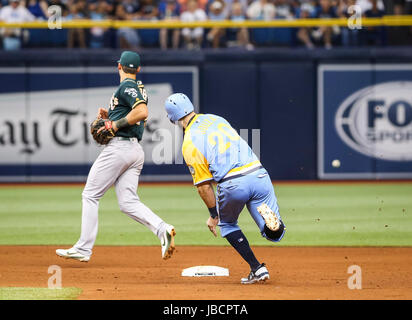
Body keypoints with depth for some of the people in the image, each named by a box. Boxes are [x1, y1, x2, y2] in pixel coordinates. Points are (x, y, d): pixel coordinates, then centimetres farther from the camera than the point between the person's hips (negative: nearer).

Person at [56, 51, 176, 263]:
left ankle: (83, 249, -1)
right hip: (136, 150, 9)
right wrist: (110, 116, 14)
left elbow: (142, 111, -24)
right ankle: (162, 229, -20)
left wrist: (116, 124, -17)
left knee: (90, 195, -1)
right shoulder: (139, 88, 21)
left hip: (119, 147, -9)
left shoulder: (126, 86, -8)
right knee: (128, 203, 1)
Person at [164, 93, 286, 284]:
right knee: (275, 233, 12)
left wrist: (213, 215, 12)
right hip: (258, 174, 4)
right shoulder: (216, 119, 18)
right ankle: (268, 217, -25)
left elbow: (203, 186, 1)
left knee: (227, 224, 27)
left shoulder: (189, 144, 1)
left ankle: (257, 268, 13)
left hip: (232, 183, -4)